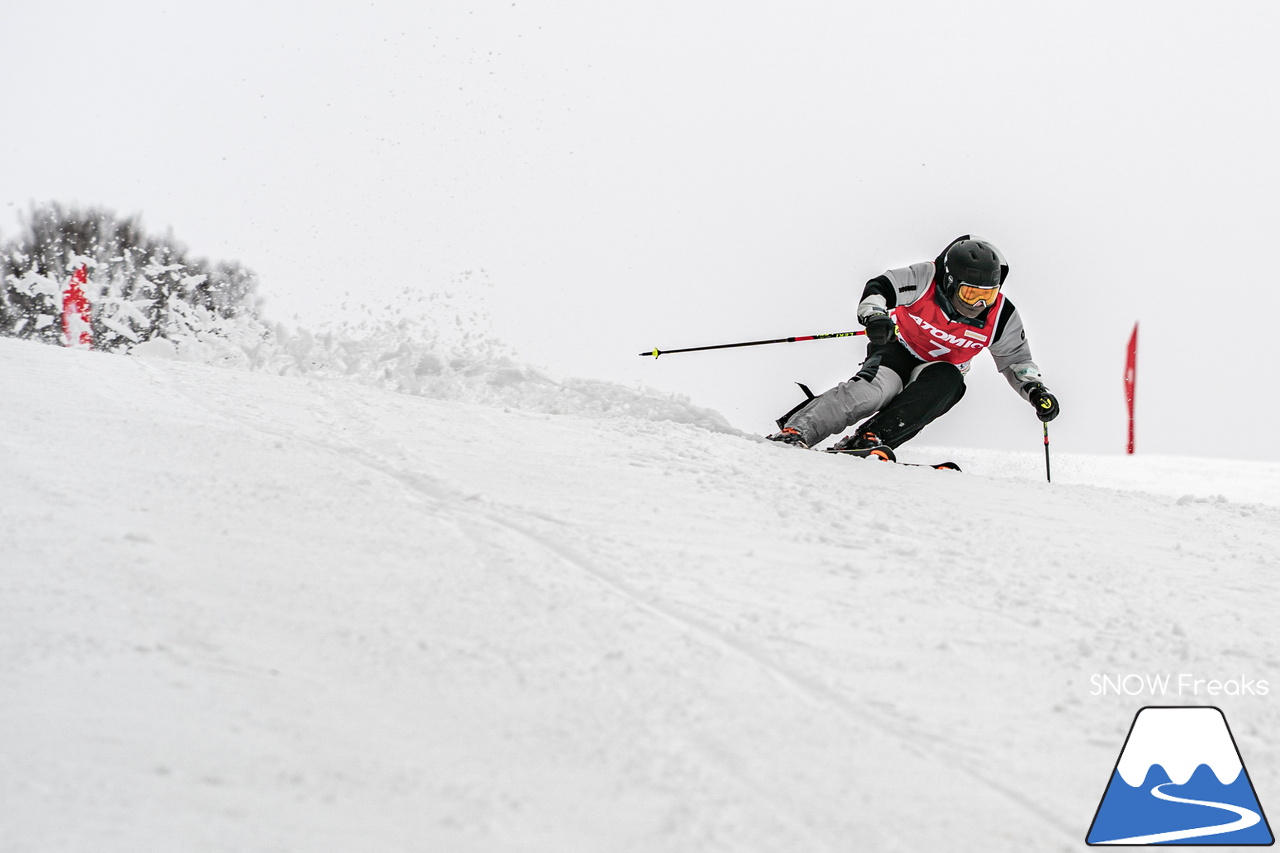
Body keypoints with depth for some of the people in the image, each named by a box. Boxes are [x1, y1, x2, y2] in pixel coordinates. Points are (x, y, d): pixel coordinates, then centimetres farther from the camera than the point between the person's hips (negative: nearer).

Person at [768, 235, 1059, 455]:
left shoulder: (1001, 316, -12)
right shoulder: (926, 279, -22)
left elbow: (1016, 359, 3)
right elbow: (877, 288, -22)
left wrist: (1036, 390, -12)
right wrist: (875, 316, -43)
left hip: (941, 370, 3)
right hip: (900, 349, -3)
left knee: (948, 381, -34)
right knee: (874, 387, -34)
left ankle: (871, 438, -43)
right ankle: (796, 430, -41)